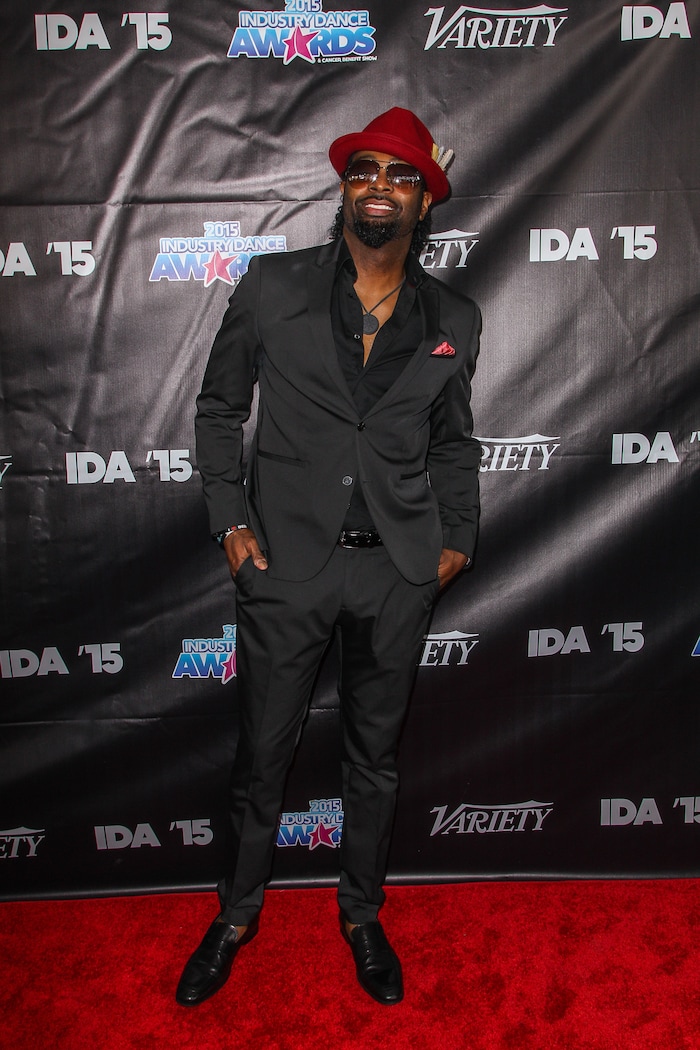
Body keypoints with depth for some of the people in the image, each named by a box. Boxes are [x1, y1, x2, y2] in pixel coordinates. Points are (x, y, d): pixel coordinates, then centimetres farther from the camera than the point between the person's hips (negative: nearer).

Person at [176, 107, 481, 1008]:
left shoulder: (453, 320, 5)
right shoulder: (273, 287, -1)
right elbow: (219, 407, 5)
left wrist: (459, 537, 6)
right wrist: (231, 520, -4)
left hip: (398, 570, 2)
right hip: (286, 561, -1)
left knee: (375, 754, 16)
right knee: (261, 753, 11)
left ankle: (361, 915, 39)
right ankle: (237, 916, 37)